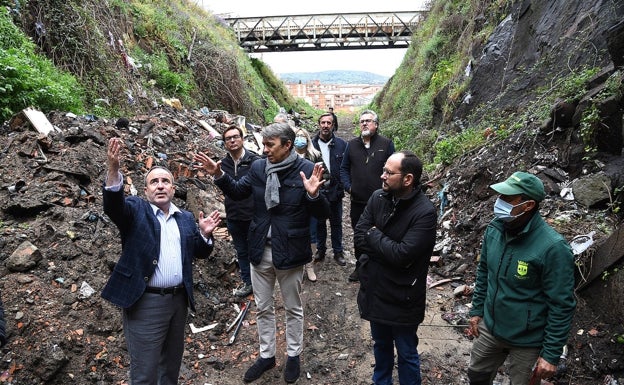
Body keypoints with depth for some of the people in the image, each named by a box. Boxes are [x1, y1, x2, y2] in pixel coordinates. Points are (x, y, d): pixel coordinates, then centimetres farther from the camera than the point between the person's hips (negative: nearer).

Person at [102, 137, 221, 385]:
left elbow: (201, 253, 13)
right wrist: (113, 168, -39)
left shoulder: (185, 218, 11)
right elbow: (113, 204, -24)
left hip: (178, 300, 5)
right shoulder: (135, 211, -3)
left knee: (172, 364, 22)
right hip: (145, 303, -5)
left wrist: (205, 234, -7)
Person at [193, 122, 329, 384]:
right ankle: (266, 355, 38)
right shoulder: (258, 167, -3)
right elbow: (237, 192, 13)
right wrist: (219, 175, -4)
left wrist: (314, 194, -35)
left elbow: (322, 214, -15)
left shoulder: (306, 169, -15)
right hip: (260, 249, 4)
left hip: (289, 251, -4)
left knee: (293, 308, 16)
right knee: (263, 308, 18)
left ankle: (294, 355, 38)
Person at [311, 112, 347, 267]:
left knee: (336, 223, 12)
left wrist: (342, 185, -10)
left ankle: (338, 252, 26)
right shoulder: (311, 144, -3)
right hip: (317, 190, 0)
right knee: (319, 222, 15)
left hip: (335, 190, 0)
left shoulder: (341, 144, -2)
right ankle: (320, 250, 30)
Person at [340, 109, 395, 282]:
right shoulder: (352, 144, 6)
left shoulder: (386, 144, -2)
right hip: (357, 201, 3)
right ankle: (360, 266, 32)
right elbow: (344, 168, 12)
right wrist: (348, 186, -2)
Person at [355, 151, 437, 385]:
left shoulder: (425, 212, -23)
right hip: (374, 290, 6)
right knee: (381, 345, 27)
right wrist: (389, 249, -19)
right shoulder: (378, 197, -5)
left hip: (402, 297, -5)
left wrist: (374, 235, -14)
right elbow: (359, 236, -8)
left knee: (406, 353, 16)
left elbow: (402, 254, -28)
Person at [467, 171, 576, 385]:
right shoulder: (495, 229, -8)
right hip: (490, 328, 6)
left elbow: (562, 306, -20)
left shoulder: (553, 247, -26)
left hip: (527, 341, -5)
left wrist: (551, 354, -16)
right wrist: (477, 310, 11)